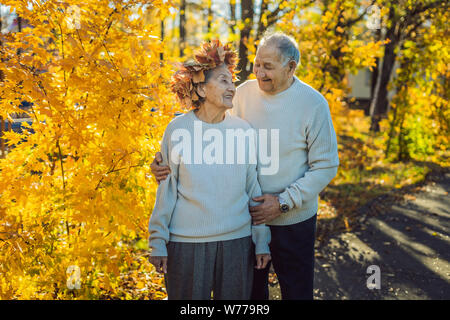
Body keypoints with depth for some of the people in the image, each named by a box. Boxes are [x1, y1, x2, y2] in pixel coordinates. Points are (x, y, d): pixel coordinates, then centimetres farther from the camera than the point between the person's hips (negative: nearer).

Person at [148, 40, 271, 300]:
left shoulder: (243, 130, 1)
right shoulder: (178, 130, -5)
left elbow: (254, 189, 7)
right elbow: (166, 190, 0)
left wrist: (261, 240, 8)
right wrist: (158, 242, 0)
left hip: (237, 241, 2)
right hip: (186, 243, -2)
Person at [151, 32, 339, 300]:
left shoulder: (313, 104, -12)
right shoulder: (244, 94, -3)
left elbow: (326, 166, -10)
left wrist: (284, 202, -17)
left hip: (292, 220, -3)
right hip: (247, 215, 3)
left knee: (297, 291, 11)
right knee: (249, 290, 17)